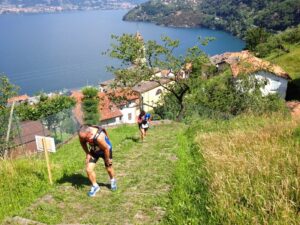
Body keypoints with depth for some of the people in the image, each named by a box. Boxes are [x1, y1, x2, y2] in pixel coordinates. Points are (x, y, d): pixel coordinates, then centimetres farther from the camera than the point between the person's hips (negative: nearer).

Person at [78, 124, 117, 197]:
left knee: (109, 168, 15)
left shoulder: (99, 137, -45)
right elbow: (83, 143, -4)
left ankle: (113, 181, 47)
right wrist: (88, 153, -8)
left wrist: (107, 159, -15)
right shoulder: (83, 134, -28)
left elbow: (106, 148, -29)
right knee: (88, 169, -5)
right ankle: (95, 186, 17)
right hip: (94, 150, 4)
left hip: (105, 150, -4)